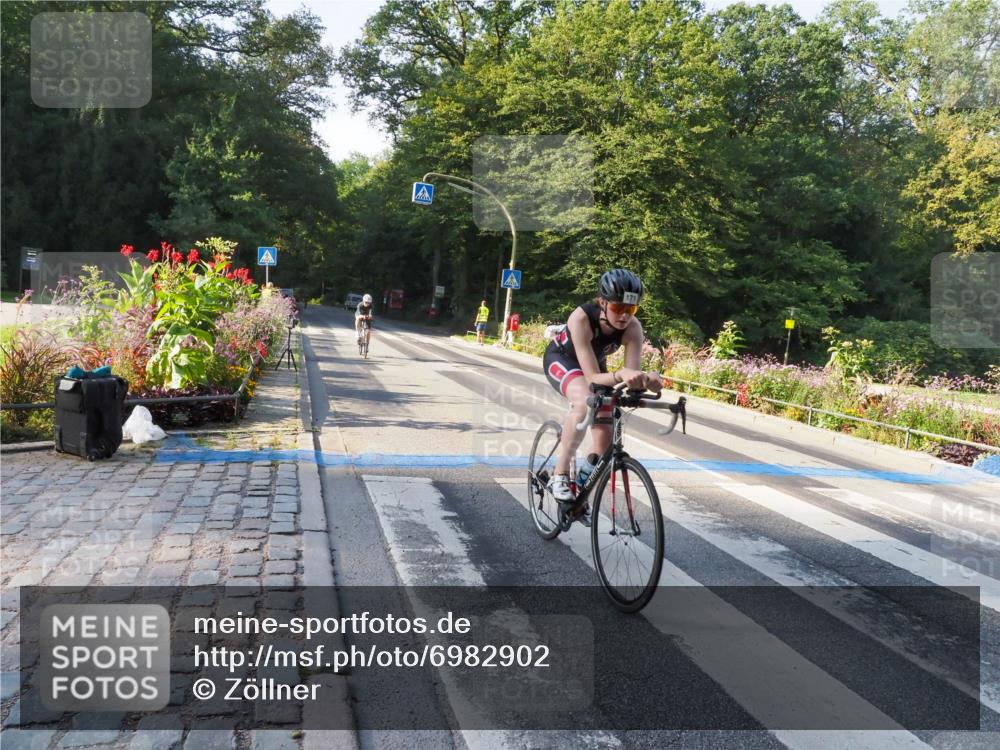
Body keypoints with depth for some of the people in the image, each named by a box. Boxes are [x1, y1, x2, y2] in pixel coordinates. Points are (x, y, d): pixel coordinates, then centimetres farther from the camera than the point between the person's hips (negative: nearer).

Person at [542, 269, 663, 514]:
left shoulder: (633, 328, -29)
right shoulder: (581, 318, -39)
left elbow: (633, 373, -33)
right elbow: (592, 378, -43)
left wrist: (647, 380, -56)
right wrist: (621, 374, -62)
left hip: (594, 363, 5)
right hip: (560, 359, -5)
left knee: (605, 437, -4)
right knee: (585, 402, -37)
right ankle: (560, 476, -25)